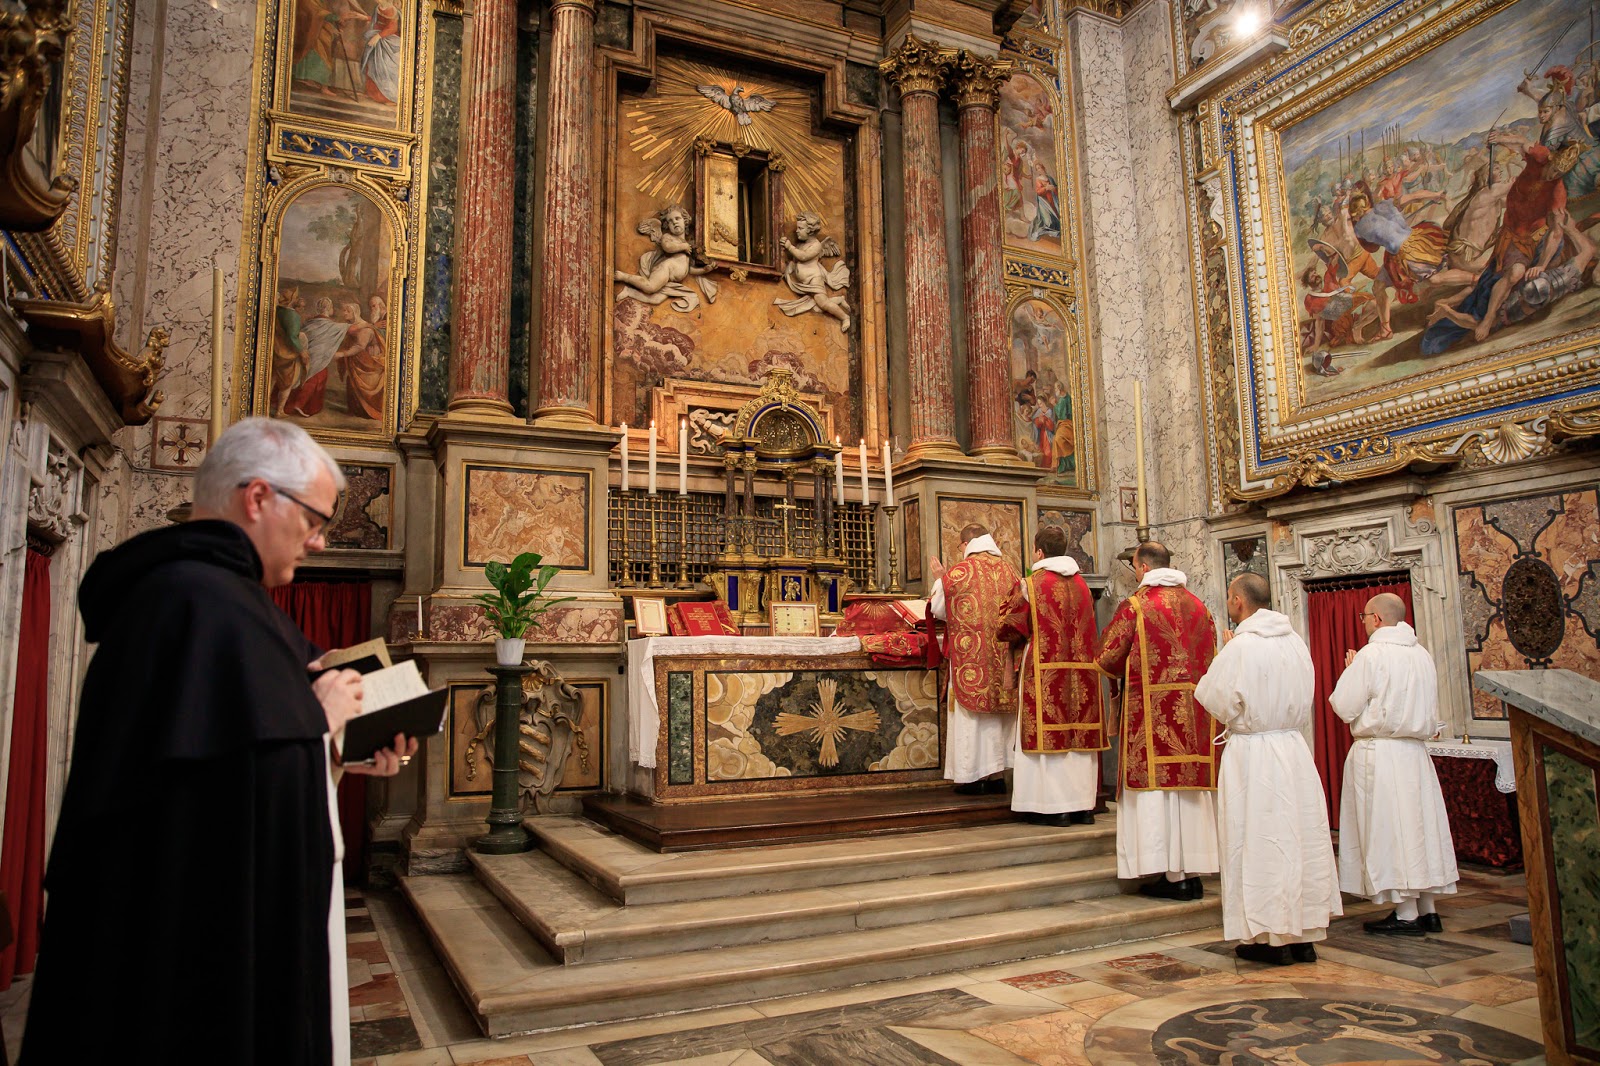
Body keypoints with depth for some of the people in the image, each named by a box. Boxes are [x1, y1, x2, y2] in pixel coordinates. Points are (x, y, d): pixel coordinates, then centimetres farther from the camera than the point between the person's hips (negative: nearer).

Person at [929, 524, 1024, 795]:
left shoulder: (956, 573, -8)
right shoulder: (1009, 571, 3)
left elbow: (939, 609, 1)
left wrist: (939, 579, 13)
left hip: (968, 654, -3)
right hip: (1002, 658, 4)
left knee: (969, 715, 3)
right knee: (998, 712, 12)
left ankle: (971, 775, 5)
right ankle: (996, 773, 14)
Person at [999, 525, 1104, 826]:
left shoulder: (1033, 583, -6)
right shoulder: (1081, 583, 11)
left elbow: (1011, 626, 1)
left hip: (1045, 670, -5)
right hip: (1081, 668, 6)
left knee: (1049, 733, -2)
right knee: (1079, 734, 9)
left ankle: (1056, 808, -2)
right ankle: (1083, 806, 13)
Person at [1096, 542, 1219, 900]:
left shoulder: (1135, 605, -7)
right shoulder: (1197, 605, 11)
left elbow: (1107, 656, -5)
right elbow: (1211, 656, 17)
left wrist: (1126, 671, 16)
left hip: (1153, 708, -6)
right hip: (1194, 709, 6)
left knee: (1158, 786, -2)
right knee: (1192, 784, 9)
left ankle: (1173, 875, -1)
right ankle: (1194, 873, 14)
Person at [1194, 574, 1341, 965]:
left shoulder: (1240, 646, -16)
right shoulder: (1296, 642, 5)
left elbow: (1215, 700, -11)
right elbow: (1303, 697, 15)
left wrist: (1222, 657, 0)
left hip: (1252, 752, -6)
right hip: (1294, 750, 7)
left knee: (1259, 842, 2)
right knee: (1299, 837, 12)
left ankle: (1270, 937, 8)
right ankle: (1305, 935, 20)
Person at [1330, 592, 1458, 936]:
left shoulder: (1371, 655, -13)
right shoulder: (1423, 655, 9)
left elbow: (1344, 707, -11)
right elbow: (1431, 711, 17)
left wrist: (1349, 671, 1)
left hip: (1378, 751, -7)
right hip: (1415, 752, 7)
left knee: (1388, 831, -1)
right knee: (1417, 827, 13)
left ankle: (1407, 915, 3)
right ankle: (1427, 910, 19)